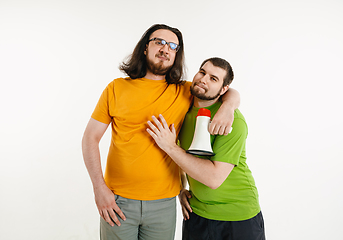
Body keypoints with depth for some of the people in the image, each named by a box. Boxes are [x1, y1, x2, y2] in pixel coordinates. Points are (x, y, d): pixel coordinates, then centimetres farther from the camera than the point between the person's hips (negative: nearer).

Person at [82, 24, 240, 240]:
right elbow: (90, 138, 0)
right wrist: (99, 188, -8)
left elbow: (231, 92, 9)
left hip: (163, 204, 1)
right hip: (118, 202, -1)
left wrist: (227, 108, -15)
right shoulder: (117, 88, 0)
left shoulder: (184, 92, 2)